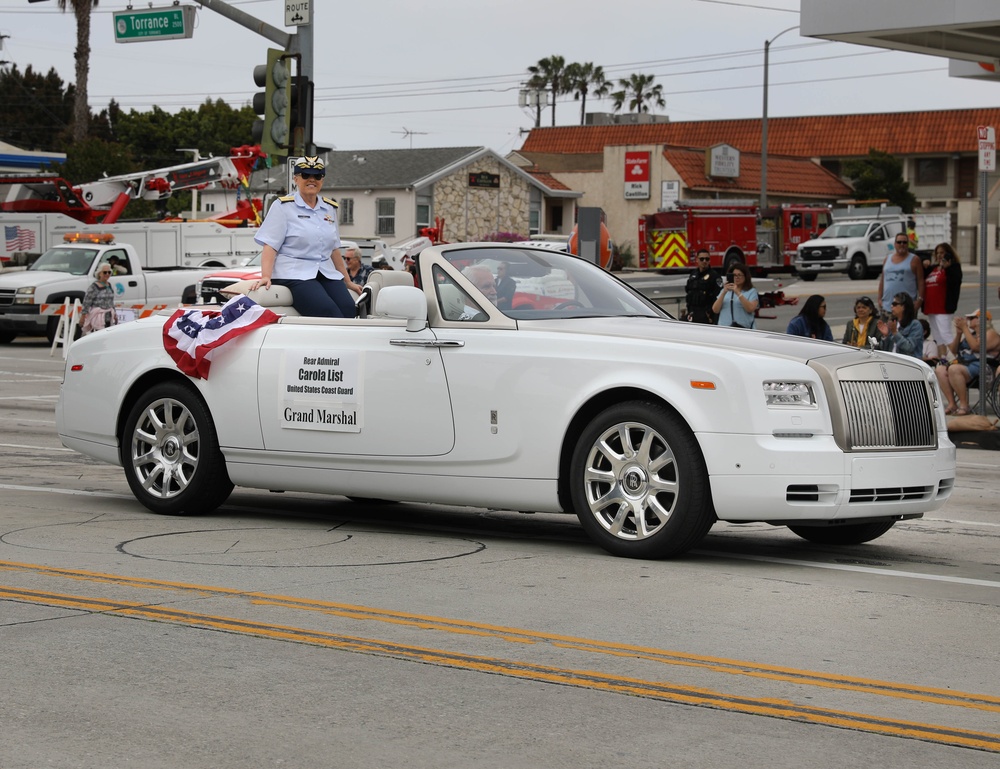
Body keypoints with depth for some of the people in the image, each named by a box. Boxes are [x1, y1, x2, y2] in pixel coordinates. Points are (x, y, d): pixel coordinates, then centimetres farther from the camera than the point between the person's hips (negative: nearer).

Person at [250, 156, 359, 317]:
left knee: (348, 308, -25)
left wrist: (347, 282, 28)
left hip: (326, 274, 5)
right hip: (293, 274, -5)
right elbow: (270, 246, -4)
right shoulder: (283, 206, 3)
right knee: (328, 311, -31)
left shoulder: (329, 208, 19)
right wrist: (265, 277, -18)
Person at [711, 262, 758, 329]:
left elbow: (750, 309, -10)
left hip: (744, 328, -3)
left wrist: (738, 293, -14)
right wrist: (724, 293, -6)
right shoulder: (726, 290, 18)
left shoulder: (752, 292, 7)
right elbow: (715, 310, 7)